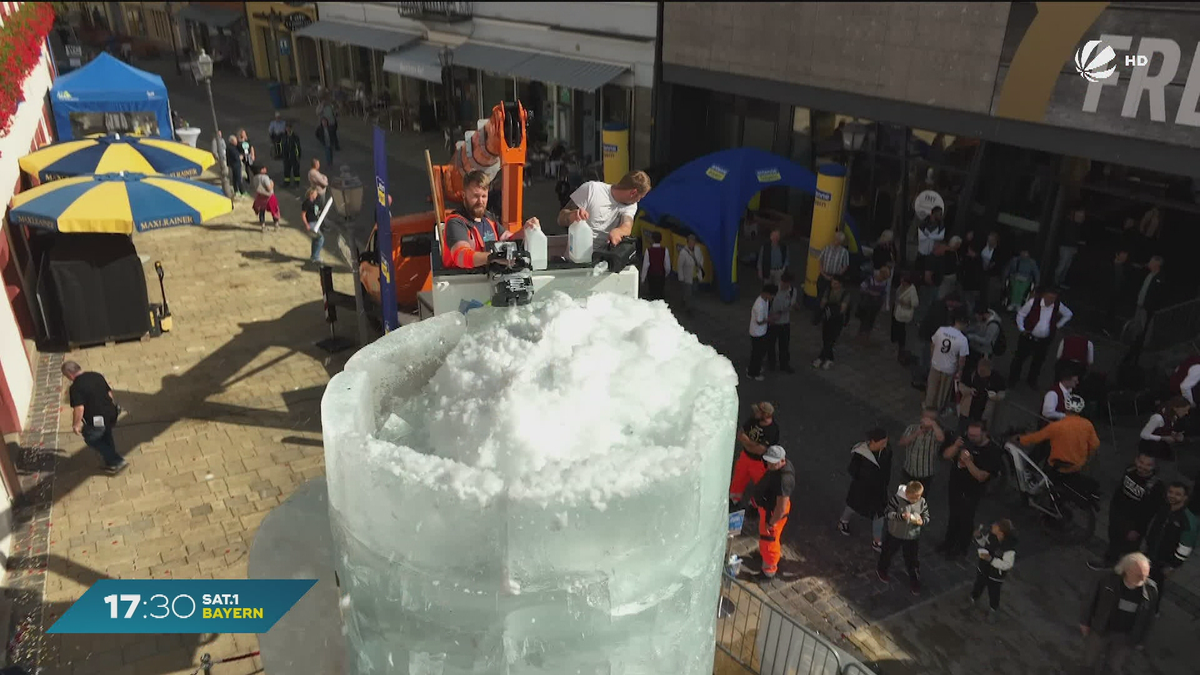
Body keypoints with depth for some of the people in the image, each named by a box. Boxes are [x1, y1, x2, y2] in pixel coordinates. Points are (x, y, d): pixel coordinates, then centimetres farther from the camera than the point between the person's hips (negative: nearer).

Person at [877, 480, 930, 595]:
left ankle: (914, 582, 31)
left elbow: (926, 517, -5)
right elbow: (888, 513, -23)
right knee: (888, 554, 22)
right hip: (894, 534, -1)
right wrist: (901, 516, -37)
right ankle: (881, 570, 50)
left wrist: (921, 522, -28)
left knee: (914, 560, 10)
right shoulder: (897, 499, -25)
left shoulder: (922, 502, -14)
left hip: (913, 537, 1)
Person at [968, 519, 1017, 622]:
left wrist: (990, 559, -36)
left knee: (994, 594, 19)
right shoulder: (991, 534, -20)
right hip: (983, 569, 4)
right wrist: (979, 536, -20)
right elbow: (983, 543, 0)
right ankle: (973, 602, 57)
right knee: (977, 587, 26)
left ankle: (992, 612, 48)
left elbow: (1007, 565, -29)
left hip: (996, 576, -4)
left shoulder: (1009, 547, -36)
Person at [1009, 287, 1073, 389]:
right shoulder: (1033, 302, -18)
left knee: (1038, 361, 16)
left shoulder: (1058, 306, -9)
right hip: (1028, 337, -3)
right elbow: (1020, 315, -7)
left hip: (1044, 340, 3)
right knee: (1020, 357, 10)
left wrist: (1058, 326, 8)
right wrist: (1022, 329, -7)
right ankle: (1013, 378, 29)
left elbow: (1069, 314, 12)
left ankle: (1032, 381, 36)